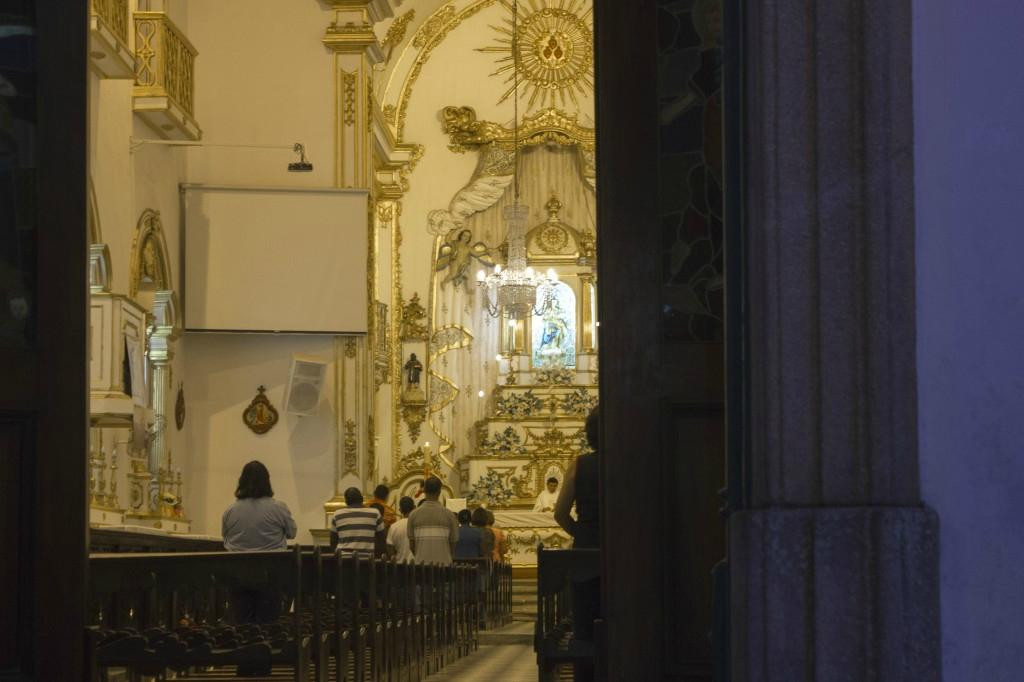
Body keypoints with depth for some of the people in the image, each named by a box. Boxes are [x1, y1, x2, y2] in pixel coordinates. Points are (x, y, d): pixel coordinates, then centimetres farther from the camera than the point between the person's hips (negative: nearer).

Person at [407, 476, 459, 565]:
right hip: (443, 564, -1)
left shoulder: (414, 515, 1)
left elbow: (411, 545, 5)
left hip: (422, 563, 1)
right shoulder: (448, 515, -2)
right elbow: (453, 544, 3)